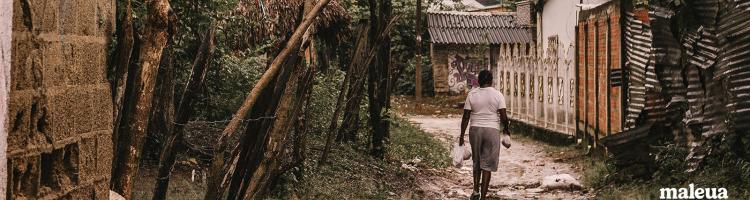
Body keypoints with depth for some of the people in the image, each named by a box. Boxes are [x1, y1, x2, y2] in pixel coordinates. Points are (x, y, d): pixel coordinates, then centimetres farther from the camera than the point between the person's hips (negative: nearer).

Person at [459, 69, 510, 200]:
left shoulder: (472, 94, 0)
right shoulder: (497, 95, -4)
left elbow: (466, 117, -1)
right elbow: (503, 117, -7)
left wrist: (461, 136, 4)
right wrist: (506, 130, 11)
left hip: (475, 130, 2)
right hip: (492, 130, -2)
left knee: (476, 162, 21)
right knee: (487, 165, 3)